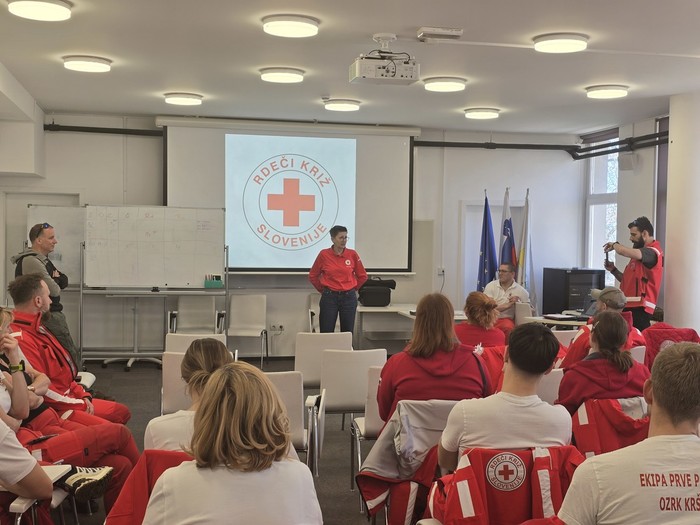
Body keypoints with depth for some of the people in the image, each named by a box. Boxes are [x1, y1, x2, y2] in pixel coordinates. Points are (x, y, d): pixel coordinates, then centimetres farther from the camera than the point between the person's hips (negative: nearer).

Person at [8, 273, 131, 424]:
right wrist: (82, 405, -18)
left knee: (121, 411, 10)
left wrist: (83, 395, 4)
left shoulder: (35, 328, 12)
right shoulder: (21, 338, -23)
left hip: (69, 393, 10)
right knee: (119, 412, -9)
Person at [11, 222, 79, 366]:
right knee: (72, 357, -9)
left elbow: (64, 281, 13)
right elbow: (54, 290, -22)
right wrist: (56, 281, 0)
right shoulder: (30, 261, -18)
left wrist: (55, 280, -9)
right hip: (47, 316, -10)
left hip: (52, 313, 10)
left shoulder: (43, 259, 16)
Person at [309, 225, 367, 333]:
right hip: (329, 298, -1)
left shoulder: (352, 254, -2)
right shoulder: (323, 254, -4)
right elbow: (313, 276, 9)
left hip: (349, 298, 1)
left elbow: (362, 276, 10)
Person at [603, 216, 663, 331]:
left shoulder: (652, 252, -11)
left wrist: (614, 245, -8)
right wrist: (613, 270, 10)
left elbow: (626, 252, -29)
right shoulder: (640, 251, 20)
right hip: (629, 306, 9)